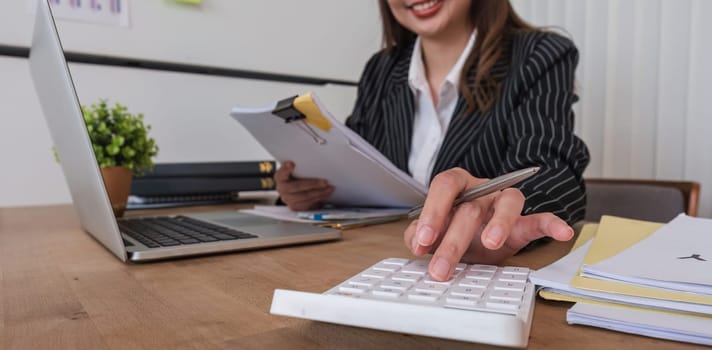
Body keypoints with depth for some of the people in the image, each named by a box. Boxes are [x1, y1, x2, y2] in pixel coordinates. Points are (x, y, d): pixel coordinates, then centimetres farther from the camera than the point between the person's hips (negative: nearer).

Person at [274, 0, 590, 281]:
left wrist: (498, 217, -40)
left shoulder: (541, 58, -4)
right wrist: (308, 190, -10)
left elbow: (554, 170, -19)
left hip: (498, 274, -3)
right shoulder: (381, 70, 6)